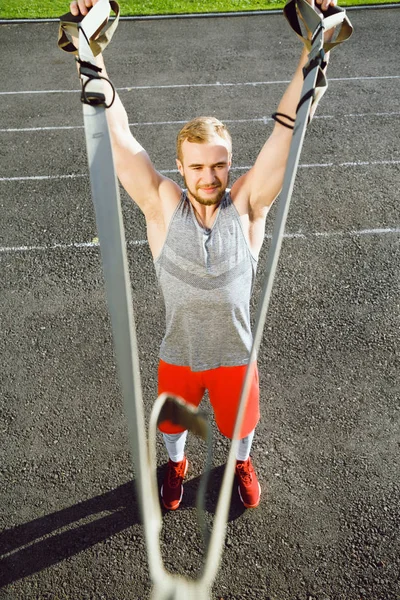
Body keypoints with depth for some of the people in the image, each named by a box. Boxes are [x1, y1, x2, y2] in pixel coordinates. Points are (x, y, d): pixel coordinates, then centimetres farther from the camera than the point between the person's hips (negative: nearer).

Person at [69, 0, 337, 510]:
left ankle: (242, 463, 63)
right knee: (172, 421, 27)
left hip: (235, 355, 0)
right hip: (178, 356, 0)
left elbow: (287, 127, -23)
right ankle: (176, 465, 62)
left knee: (240, 423, 27)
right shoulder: (162, 208, -19)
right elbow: (118, 134, -23)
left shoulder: (247, 205, -18)